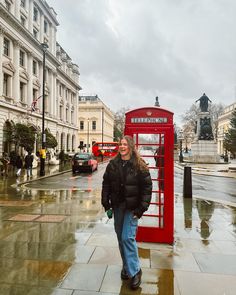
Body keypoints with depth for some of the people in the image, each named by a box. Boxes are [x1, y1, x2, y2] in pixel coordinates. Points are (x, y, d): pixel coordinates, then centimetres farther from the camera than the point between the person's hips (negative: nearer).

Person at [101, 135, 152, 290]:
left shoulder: (139, 165, -10)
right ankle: (126, 266, 34)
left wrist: (142, 208, -13)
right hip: (117, 206, 5)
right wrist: (106, 204, 2)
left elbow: (147, 187, -9)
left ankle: (135, 271, 11)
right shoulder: (113, 164, 2)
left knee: (128, 237, -8)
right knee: (121, 237, 14)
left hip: (132, 207, -4)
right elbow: (106, 184, 7)